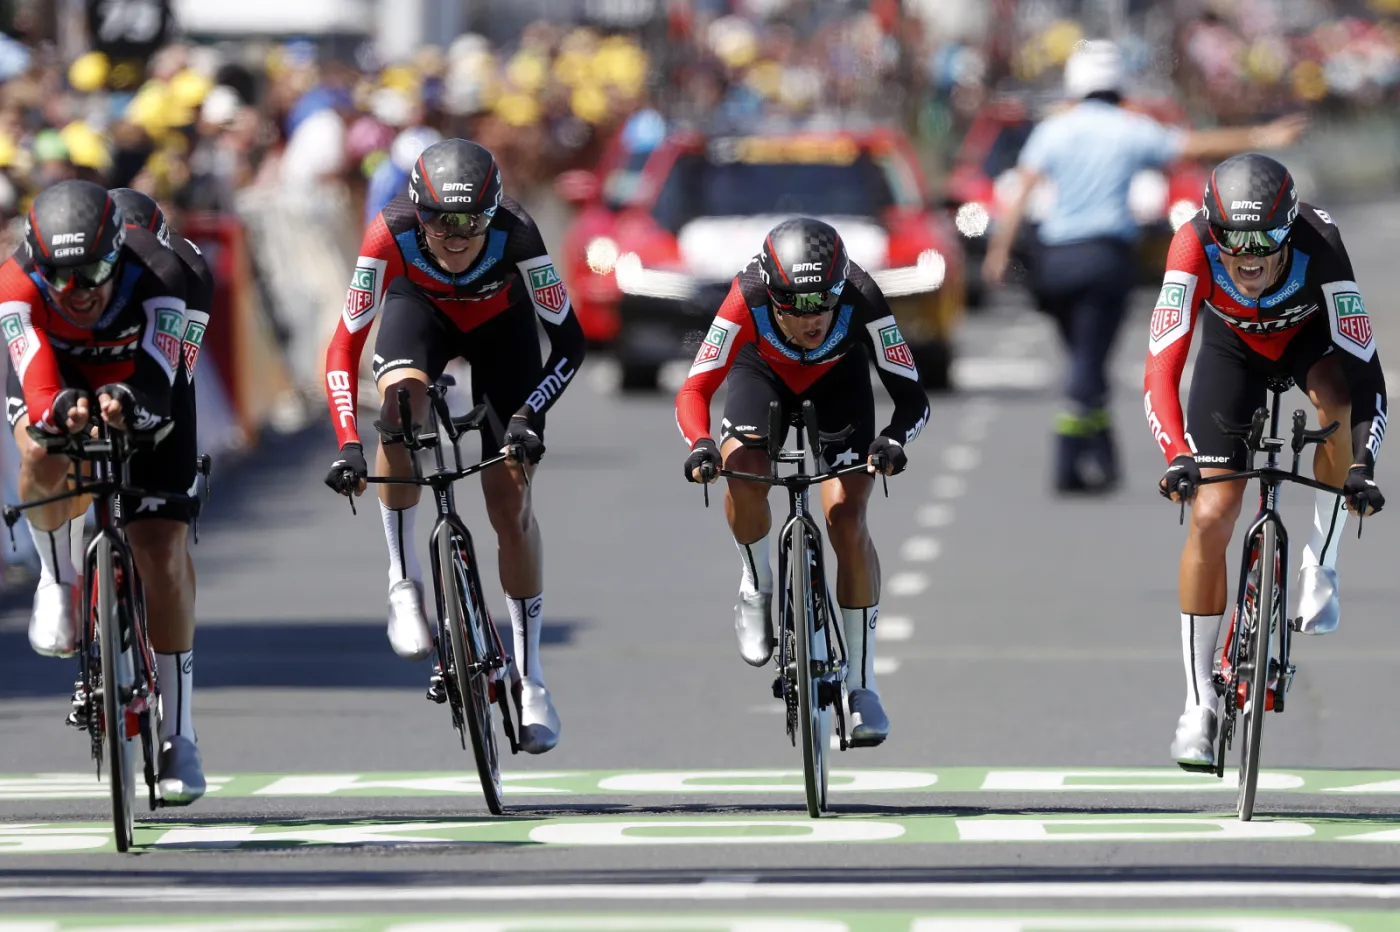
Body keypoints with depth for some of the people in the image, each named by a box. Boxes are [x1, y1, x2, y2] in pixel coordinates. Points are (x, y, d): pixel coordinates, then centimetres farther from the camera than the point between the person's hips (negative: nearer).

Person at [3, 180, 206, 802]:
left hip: (138, 393, 0)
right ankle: (57, 581, -7)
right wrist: (59, 408, -70)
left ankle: (178, 732, -1)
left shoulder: (155, 277, -35)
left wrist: (128, 401, -68)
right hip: (55, 382, 0)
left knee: (163, 551, -13)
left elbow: (157, 380, -45)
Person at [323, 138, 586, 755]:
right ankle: (404, 583, -19)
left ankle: (529, 677, 7)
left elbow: (568, 341, -29)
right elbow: (343, 347, -35)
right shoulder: (392, 235, -37)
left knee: (510, 500, -6)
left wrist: (529, 416, -43)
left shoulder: (515, 236, -38)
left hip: (500, 321, 0)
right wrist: (348, 444, -46)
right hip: (421, 306, 0)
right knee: (403, 397, -35)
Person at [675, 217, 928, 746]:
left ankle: (861, 685, -2)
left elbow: (913, 398, -35)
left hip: (839, 380, 0)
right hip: (764, 370, 0)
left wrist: (894, 440, -56)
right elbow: (694, 391, -38)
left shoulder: (861, 299, -38)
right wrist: (700, 445, -58)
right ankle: (756, 587, 2)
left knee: (847, 521, -14)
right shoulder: (748, 299, -39)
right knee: (742, 473, -29)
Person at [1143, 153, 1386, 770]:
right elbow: (1161, 369, -40)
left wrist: (1362, 465, -51)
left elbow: (1363, 368, -40)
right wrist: (1177, 456, -54)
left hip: (1310, 335, -1)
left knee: (1336, 392, -37)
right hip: (1234, 345, 1)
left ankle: (1321, 566, -17)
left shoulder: (1319, 245, -39)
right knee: (1210, 516, -9)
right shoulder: (1195, 247, -37)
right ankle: (1200, 704, 3)